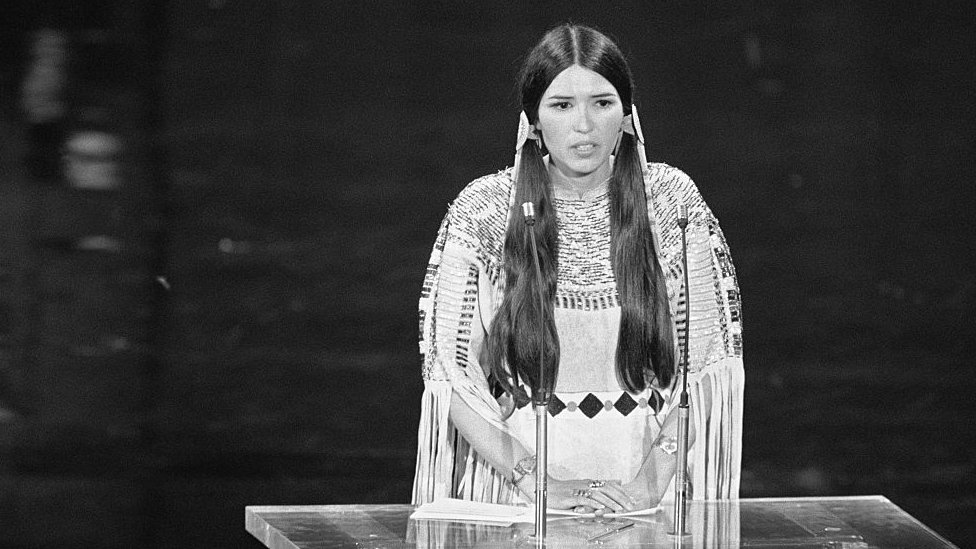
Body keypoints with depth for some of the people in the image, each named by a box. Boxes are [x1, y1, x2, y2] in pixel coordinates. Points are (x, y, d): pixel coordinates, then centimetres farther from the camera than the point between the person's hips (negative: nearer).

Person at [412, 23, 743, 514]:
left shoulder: (669, 199, 3)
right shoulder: (483, 210, 1)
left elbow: (709, 363, 3)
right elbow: (450, 370, -1)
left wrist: (649, 482, -9)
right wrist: (537, 483, -11)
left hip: (642, 489, 1)